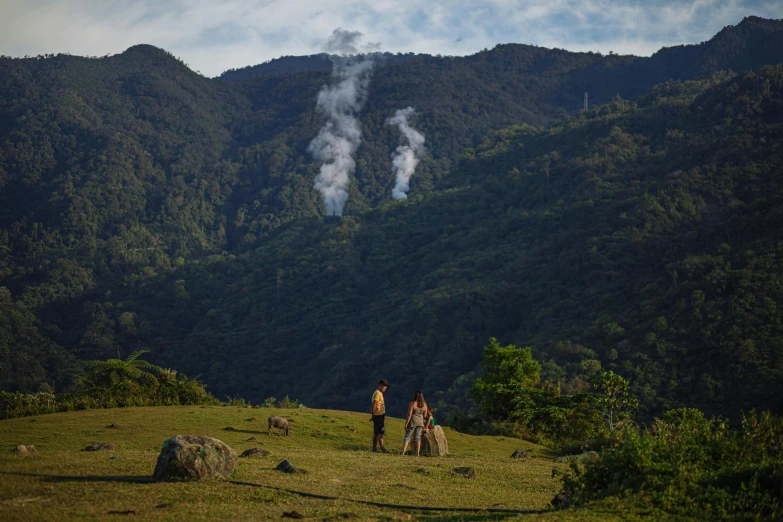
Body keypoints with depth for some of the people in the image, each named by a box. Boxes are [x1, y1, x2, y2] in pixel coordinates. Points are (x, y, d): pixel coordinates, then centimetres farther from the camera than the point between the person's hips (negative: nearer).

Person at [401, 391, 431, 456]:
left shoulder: (412, 404, -10)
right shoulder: (424, 405, 3)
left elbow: (409, 415, -13)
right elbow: (425, 416, 8)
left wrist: (406, 424, -9)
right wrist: (424, 426, 20)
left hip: (412, 421, -4)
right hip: (420, 422, 4)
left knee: (407, 437, 1)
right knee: (418, 437, 9)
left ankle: (403, 453, -7)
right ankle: (418, 453, 5)